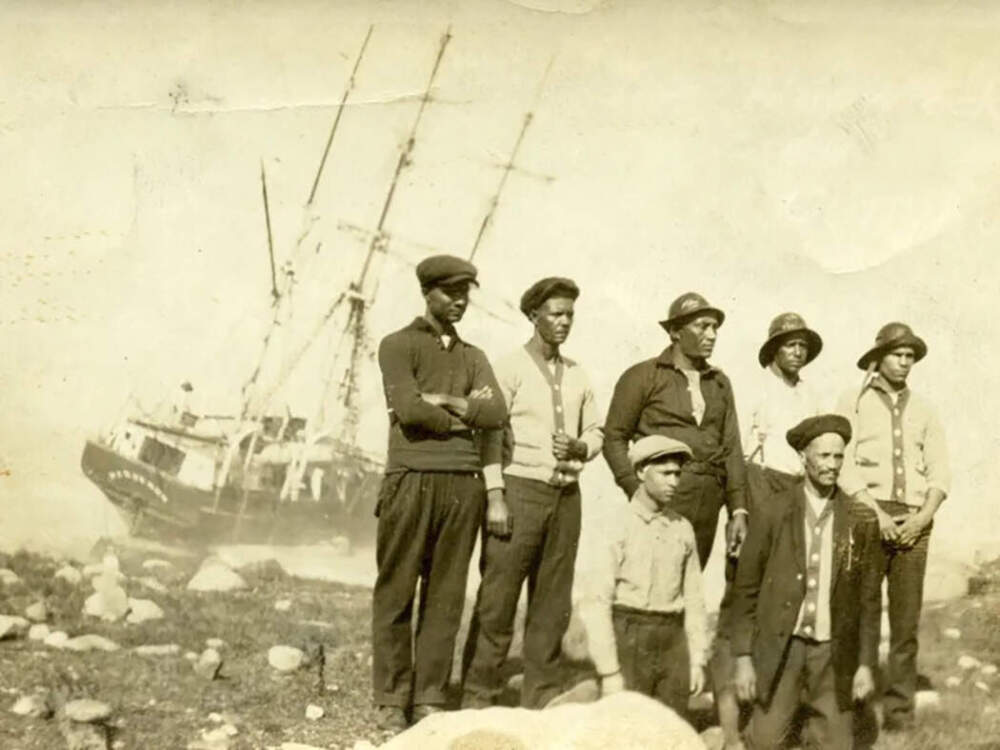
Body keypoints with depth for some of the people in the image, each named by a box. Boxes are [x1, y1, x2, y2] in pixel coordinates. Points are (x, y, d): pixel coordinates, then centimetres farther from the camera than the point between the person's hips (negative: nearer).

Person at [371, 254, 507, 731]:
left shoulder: (474, 357, 19)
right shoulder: (399, 345, 4)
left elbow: (497, 414, 3)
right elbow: (408, 409, -11)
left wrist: (442, 401, -8)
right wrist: (465, 416, -1)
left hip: (464, 482, 5)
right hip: (412, 478, -4)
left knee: (445, 596, 5)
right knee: (396, 594, 0)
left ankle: (428, 698, 11)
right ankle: (391, 700, 7)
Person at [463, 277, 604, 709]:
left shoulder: (577, 375, 15)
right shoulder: (510, 367, -2)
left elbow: (596, 431, 20)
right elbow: (490, 433, -7)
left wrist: (580, 447, -4)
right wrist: (495, 496, -15)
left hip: (566, 495, 6)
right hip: (520, 490, -5)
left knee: (553, 602, 8)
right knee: (498, 598, -5)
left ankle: (542, 698, 15)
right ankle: (479, 697, 3)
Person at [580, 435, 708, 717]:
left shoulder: (683, 529, 7)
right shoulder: (620, 527, -7)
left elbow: (693, 598, 12)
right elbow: (596, 602, -10)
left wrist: (697, 660, 9)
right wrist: (609, 670, -13)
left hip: (673, 642, 4)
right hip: (629, 641, -4)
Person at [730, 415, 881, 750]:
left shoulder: (861, 521, 2)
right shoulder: (771, 514, -2)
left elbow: (869, 598, 6)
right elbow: (745, 589, 0)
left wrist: (866, 663, 3)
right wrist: (743, 657, -4)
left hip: (833, 653, 2)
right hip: (780, 649, -1)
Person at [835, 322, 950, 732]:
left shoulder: (924, 411, 15)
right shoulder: (853, 403, 5)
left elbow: (939, 472, 10)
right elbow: (845, 466, -4)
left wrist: (923, 517, -6)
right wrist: (876, 514, -12)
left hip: (914, 523, 3)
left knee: (907, 621, 3)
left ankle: (899, 714, 8)